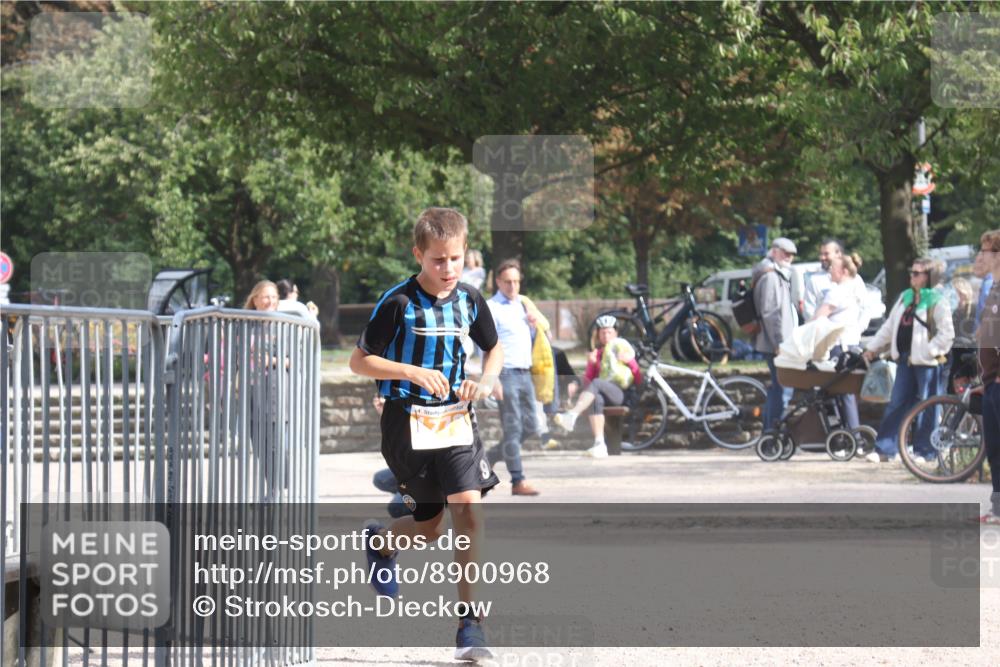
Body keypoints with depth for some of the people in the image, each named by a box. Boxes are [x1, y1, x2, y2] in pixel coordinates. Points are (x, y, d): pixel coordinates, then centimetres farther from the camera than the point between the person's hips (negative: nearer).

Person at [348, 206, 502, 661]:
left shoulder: (469, 301, 5)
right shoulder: (398, 303, -10)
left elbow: (494, 349, 21)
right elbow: (359, 361, -8)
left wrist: (485, 382, 1)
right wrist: (414, 372, -20)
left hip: (456, 419, 3)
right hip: (408, 423, -3)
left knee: (469, 508, -14)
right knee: (431, 525, 2)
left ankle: (469, 620, -9)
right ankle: (380, 542, 38)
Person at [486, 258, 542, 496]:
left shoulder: (521, 304, 17)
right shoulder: (492, 308, -7)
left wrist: (533, 325, 5)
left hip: (524, 373, 8)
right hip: (506, 373, -8)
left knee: (529, 426, 10)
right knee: (513, 428, -7)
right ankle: (518, 481, -6)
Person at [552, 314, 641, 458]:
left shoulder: (625, 350, 19)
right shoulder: (596, 354, 23)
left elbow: (639, 381, 10)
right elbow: (587, 382, 13)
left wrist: (630, 361, -6)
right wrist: (591, 364, -3)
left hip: (621, 394, -2)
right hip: (602, 394, 2)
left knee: (596, 383, -35)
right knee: (596, 399, -37)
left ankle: (572, 415, -55)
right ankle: (600, 444, -48)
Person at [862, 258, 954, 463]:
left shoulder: (938, 301, -7)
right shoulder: (905, 297, 15)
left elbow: (946, 334, -11)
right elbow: (889, 326, 21)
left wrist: (928, 352, -17)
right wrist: (873, 347, 18)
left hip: (927, 362, -7)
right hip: (905, 359, 7)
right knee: (896, 405, 6)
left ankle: (925, 452, 6)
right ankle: (884, 449, 8)